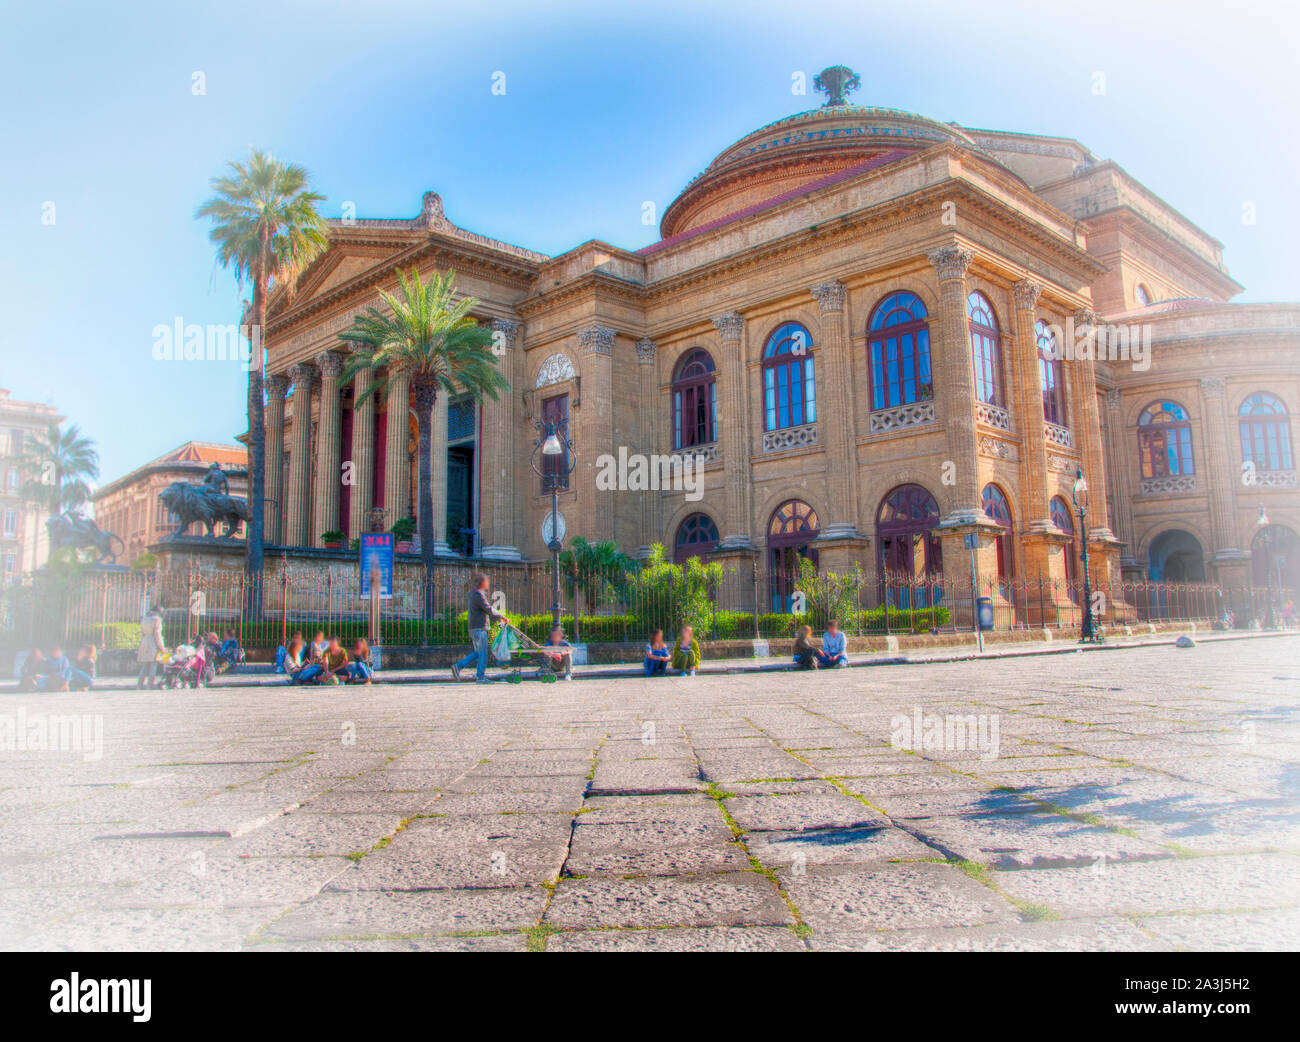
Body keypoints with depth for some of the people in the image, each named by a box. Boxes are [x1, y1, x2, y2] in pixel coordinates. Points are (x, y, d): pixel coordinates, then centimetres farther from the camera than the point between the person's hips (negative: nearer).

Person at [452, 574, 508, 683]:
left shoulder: (474, 594, 18)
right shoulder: (478, 594, -14)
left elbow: (485, 611, 24)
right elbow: (488, 609, -19)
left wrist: (497, 619, 22)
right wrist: (502, 617, -13)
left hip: (474, 628, 10)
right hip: (479, 628, -10)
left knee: (477, 653, 13)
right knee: (482, 653, -4)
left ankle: (458, 666, 8)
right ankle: (480, 677, -1)